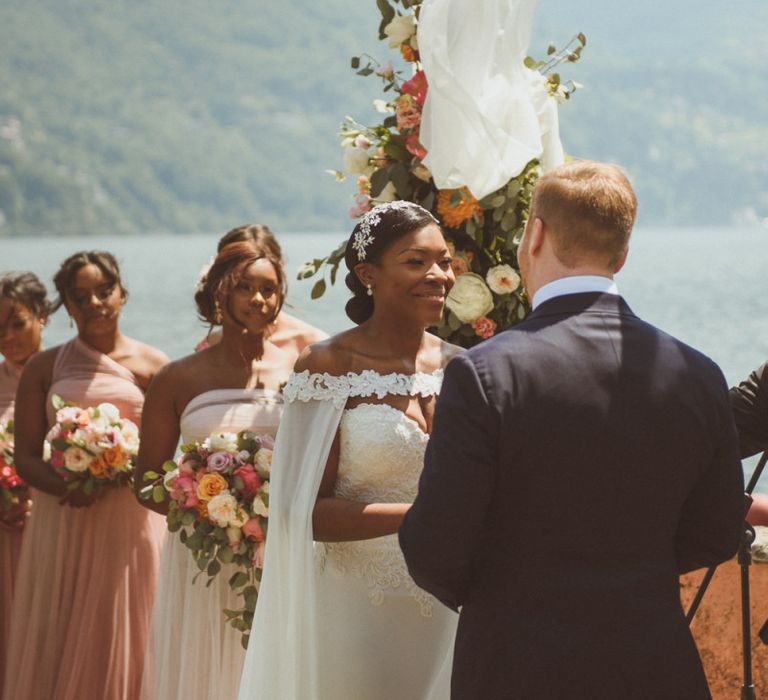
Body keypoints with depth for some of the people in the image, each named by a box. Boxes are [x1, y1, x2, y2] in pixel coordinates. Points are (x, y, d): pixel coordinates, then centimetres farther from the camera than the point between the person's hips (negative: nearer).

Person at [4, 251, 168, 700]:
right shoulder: (44, 368, 7)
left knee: (122, 644, 2)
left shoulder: (152, 367, 3)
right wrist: (66, 485, -17)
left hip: (131, 524, -1)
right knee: (57, 649, 3)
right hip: (62, 526, 1)